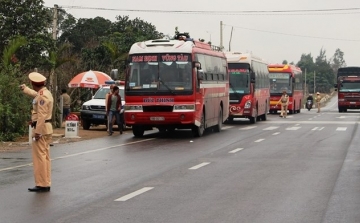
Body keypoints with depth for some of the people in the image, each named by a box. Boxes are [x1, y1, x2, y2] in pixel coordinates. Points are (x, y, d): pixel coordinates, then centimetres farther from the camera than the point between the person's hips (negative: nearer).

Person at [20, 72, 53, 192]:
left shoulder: (42, 96, -18)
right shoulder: (44, 93, 12)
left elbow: (42, 116, -24)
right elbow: (35, 94, 37)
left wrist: (37, 132, -24)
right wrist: (24, 89, 51)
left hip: (41, 128, -10)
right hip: (46, 128, 10)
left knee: (39, 157, -8)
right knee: (45, 157, 12)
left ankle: (42, 185, -7)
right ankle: (46, 184, 15)